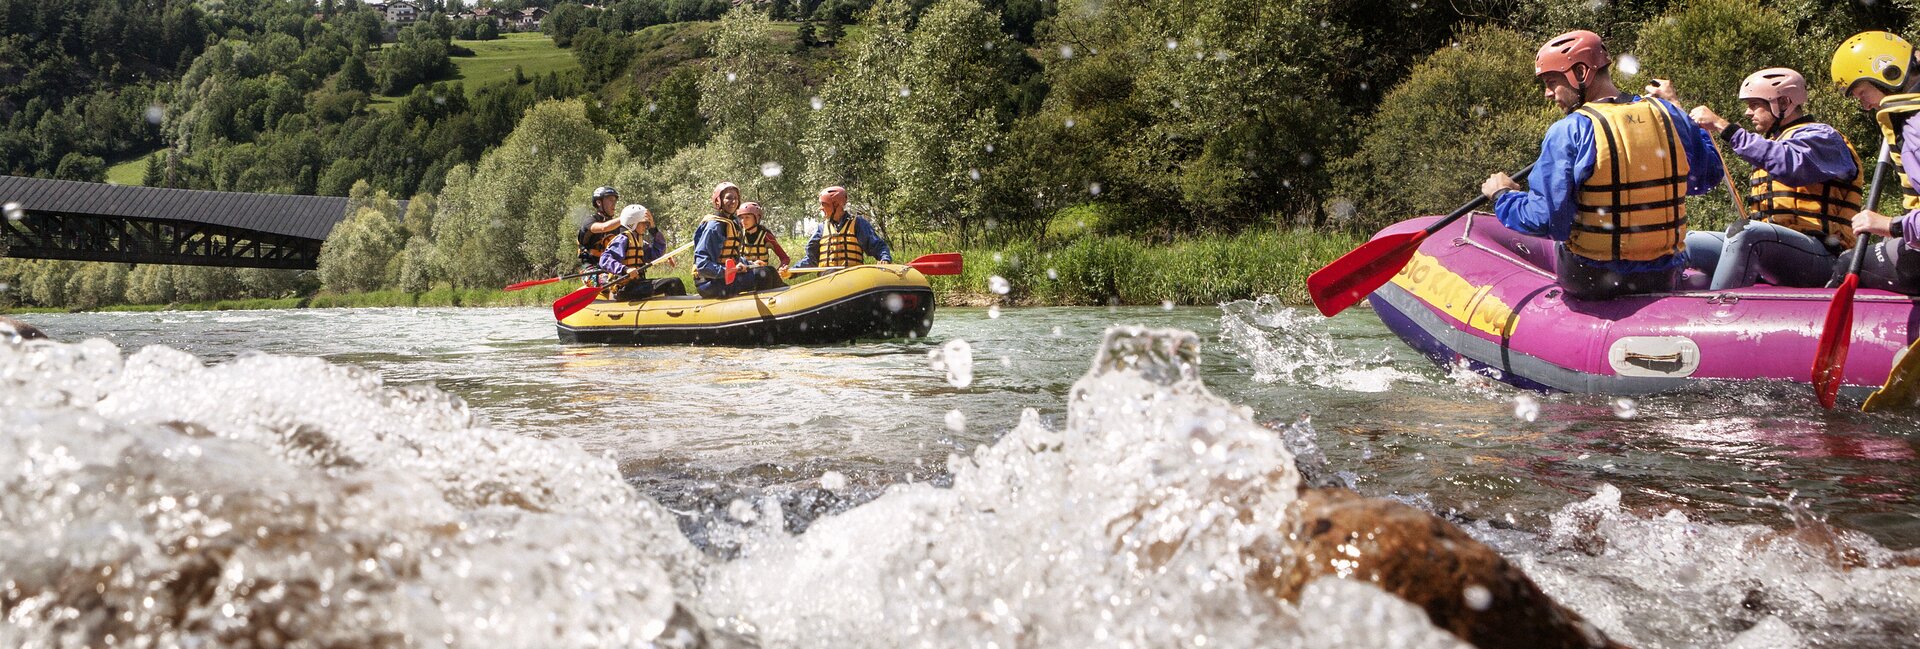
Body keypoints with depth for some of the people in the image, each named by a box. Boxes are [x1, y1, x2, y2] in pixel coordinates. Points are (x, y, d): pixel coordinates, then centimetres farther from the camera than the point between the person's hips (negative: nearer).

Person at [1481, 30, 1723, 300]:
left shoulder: (1567, 132, -16)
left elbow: (1546, 220, -20)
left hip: (1589, 282, -4)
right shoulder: (1668, 114, 0)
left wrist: (1503, 195, -1)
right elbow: (1708, 174, 16)